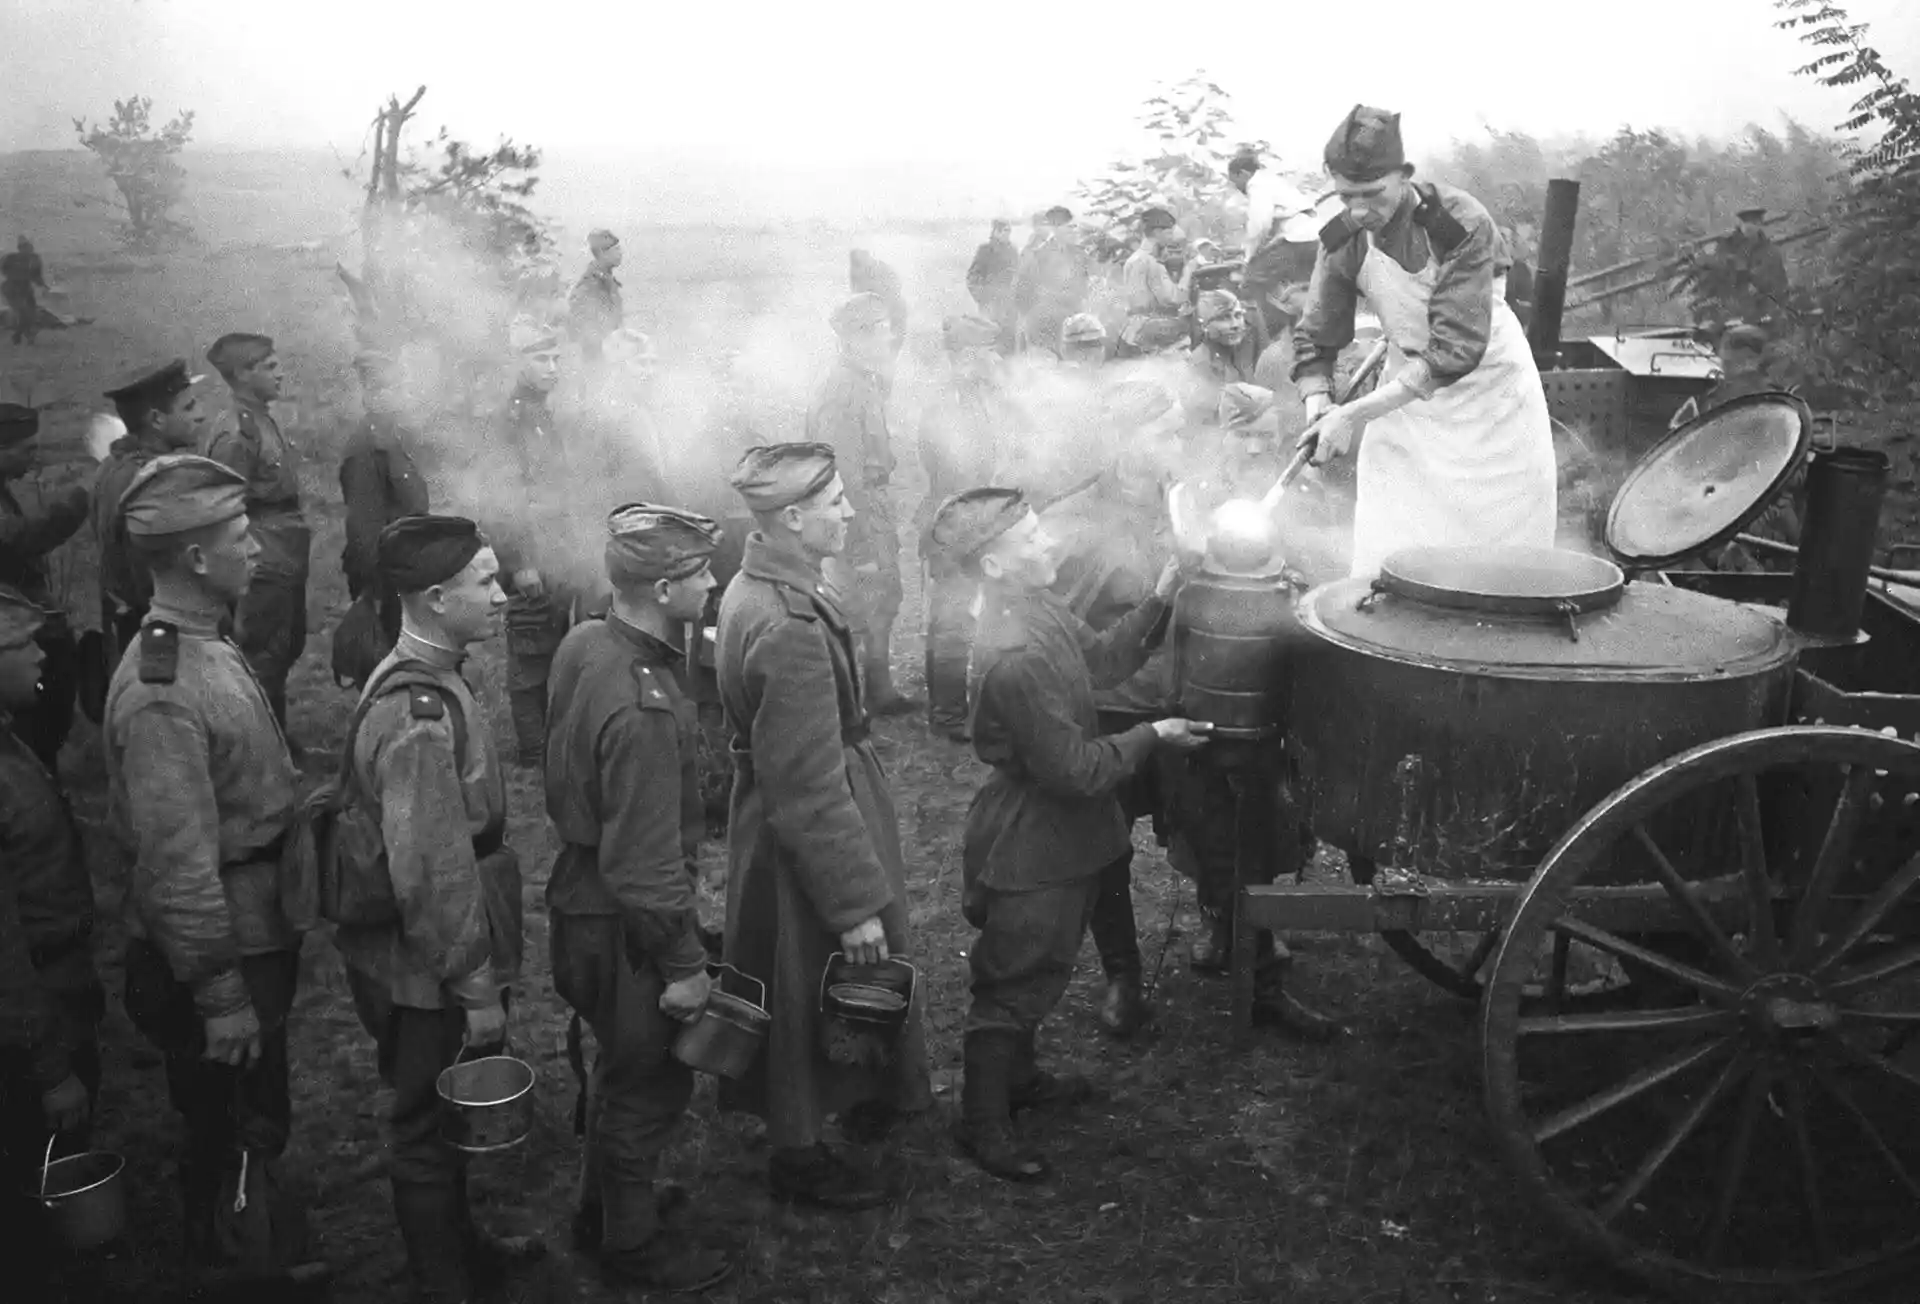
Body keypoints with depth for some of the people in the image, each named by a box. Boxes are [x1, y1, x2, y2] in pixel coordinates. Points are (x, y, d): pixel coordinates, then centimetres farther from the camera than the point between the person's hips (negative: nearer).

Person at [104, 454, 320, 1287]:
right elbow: (178, 864, -26)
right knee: (233, 1145, 7)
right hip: (223, 957, -9)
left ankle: (271, 1250, 41)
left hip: (257, 935, 9)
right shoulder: (161, 692, -26)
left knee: (251, 1130, 24)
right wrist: (221, 996, -21)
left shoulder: (205, 648, 6)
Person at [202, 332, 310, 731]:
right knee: (264, 660, -1)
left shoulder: (265, 422, 12)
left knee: (288, 649, 19)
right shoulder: (234, 435, -17)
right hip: (265, 568, -10)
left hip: (288, 564, 10)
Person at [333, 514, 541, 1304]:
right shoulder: (419, 714, -27)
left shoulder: (420, 681, 5)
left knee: (443, 1119, 25)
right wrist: (476, 988, -20)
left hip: (432, 967, 9)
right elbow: (432, 874, -28)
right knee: (429, 1130, 9)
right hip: (429, 979, -9)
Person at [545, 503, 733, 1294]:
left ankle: (605, 1199, 48)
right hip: (621, 927, -9)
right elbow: (647, 862, -28)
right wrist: (683, 965, -18)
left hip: (582, 893, 9)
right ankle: (631, 1243, 32)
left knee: (622, 1066, 27)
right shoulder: (642, 710, -33)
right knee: (650, 1081, 12)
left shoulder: (585, 643, -4)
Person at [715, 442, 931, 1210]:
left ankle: (862, 1099, 47)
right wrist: (858, 902, -21)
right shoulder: (790, 630, -31)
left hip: (774, 812, 10)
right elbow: (811, 790, -28)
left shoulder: (755, 589, 0)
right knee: (815, 988, 9)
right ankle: (799, 1155, 29)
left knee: (812, 988, 26)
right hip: (805, 838, -10)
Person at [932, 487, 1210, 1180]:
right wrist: (1153, 735, -16)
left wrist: (1157, 602, 5)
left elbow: (1101, 659, 14)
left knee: (1035, 968, 25)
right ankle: (982, 1123, 24)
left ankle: (1017, 1077, 45)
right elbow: (1076, 769, -28)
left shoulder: (1036, 610, -3)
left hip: (1056, 835, 9)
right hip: (1031, 845, -9)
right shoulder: (1014, 660, -33)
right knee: (1014, 983, 7)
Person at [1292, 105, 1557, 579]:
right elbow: (1316, 340, -3)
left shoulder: (1462, 224, -27)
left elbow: (1456, 348, -31)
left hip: (1488, 383, -3)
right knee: (1385, 548, -2)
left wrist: (1353, 415, -34)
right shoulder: (1342, 242, -13)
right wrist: (1318, 409, -24)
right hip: (1407, 385, 4)